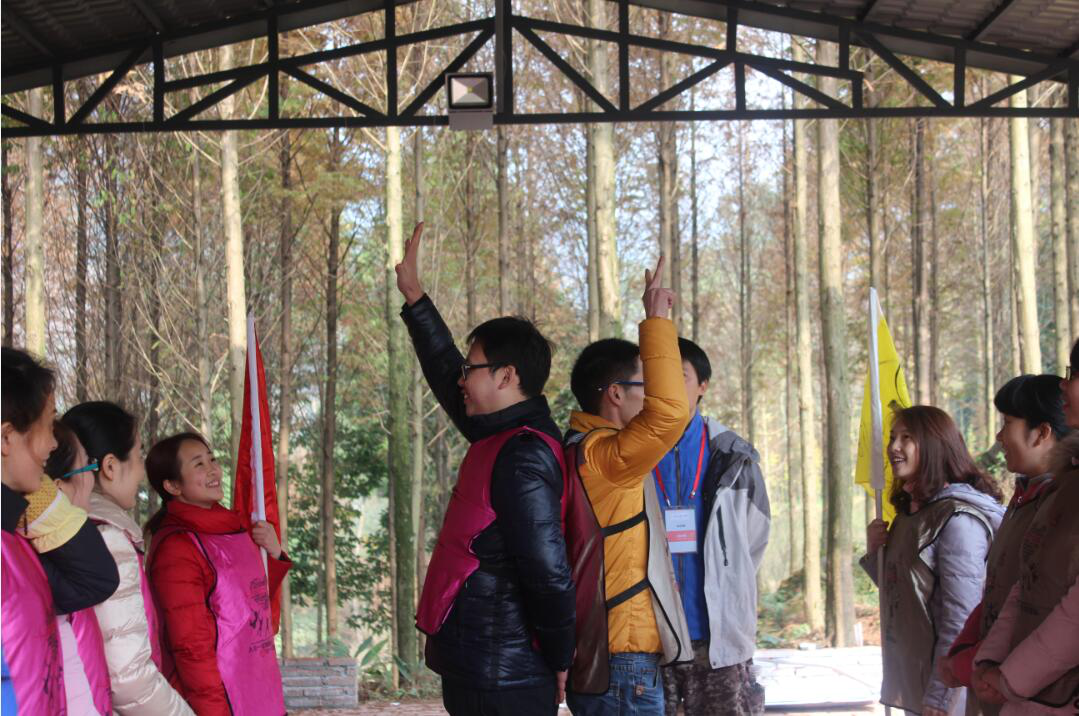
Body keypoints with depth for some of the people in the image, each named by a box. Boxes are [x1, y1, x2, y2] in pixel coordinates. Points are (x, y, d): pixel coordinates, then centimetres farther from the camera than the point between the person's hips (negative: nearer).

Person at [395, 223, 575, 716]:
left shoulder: (522, 459, -19)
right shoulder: (503, 437, 11)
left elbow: (548, 573, -23)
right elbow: (446, 375, 27)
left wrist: (559, 660, -12)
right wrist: (413, 296, 32)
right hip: (484, 669, 10)